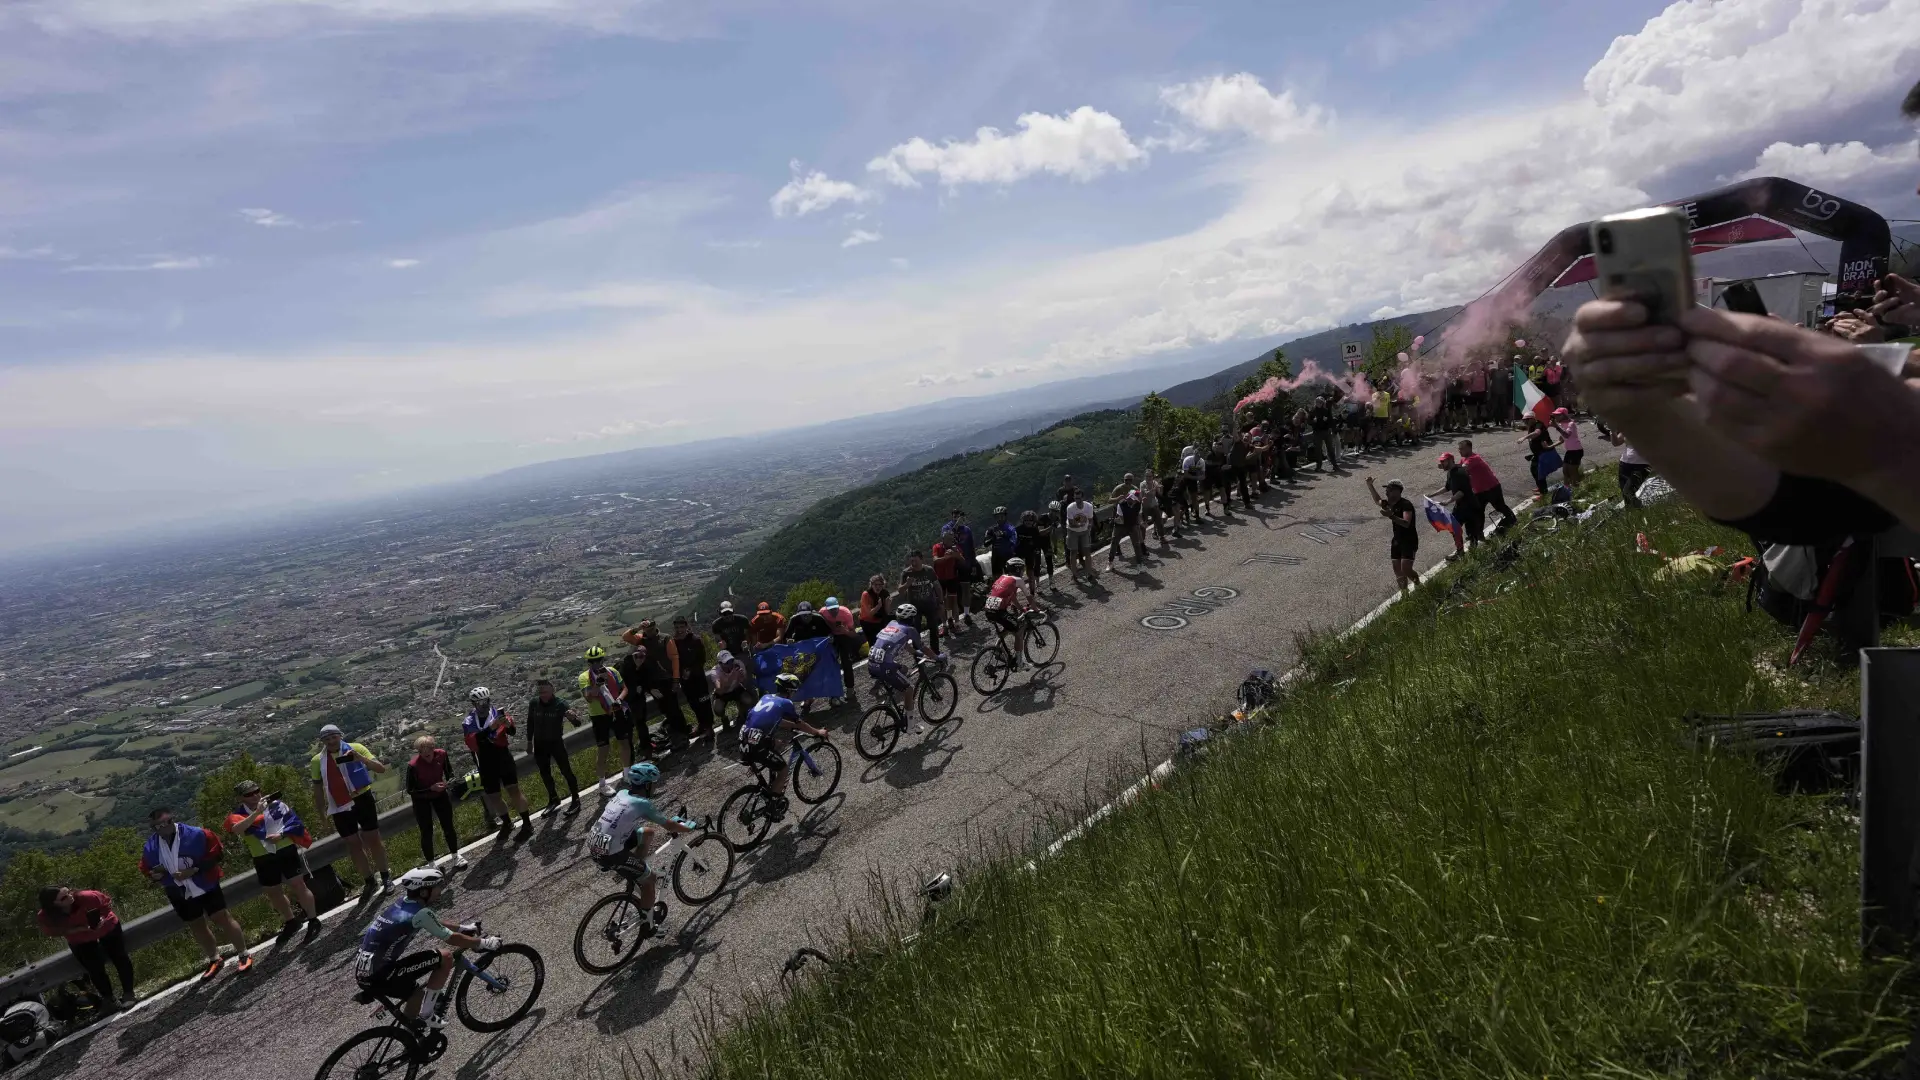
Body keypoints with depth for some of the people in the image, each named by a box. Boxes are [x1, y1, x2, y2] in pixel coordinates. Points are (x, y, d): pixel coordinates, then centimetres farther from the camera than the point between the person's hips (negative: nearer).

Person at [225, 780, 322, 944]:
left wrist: (281, 834, -19)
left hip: (285, 851, -3)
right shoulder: (237, 815, 0)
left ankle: (313, 921, 5)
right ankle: (291, 922, 37)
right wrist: (257, 812, -31)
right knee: (273, 893, 16)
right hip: (263, 859, 4)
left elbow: (294, 822, -4)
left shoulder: (275, 804, -3)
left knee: (297, 885, -6)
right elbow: (236, 829, -23)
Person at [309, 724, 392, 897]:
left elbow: (381, 768, -10)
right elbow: (317, 787, 14)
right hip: (339, 807, 3)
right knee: (353, 844, 9)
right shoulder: (317, 760, 3)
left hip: (362, 799, -3)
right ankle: (369, 882, 21)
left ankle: (386, 878, 16)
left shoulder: (355, 748, -6)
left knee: (373, 839, 4)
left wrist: (361, 758, -27)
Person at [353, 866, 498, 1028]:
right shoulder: (420, 913, -16)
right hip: (378, 975, -9)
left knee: (418, 995, 27)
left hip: (364, 972, 9)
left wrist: (463, 928, 32)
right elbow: (451, 939, -8)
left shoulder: (404, 903, 10)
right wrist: (483, 943, 4)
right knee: (446, 957, -7)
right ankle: (427, 1013, 3)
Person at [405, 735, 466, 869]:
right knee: (426, 832, -1)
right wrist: (430, 788, -33)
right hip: (421, 799, -3)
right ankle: (431, 865, 14)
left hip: (440, 793, 3)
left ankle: (456, 856, 23)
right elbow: (410, 791, -23)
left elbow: (449, 771, -3)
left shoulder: (441, 754, -24)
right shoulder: (413, 765, -33)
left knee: (448, 826, 7)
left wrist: (449, 780, -22)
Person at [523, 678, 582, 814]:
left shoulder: (560, 704, -19)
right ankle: (553, 798, 33)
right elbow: (530, 723, 7)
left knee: (566, 771, -3)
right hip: (540, 744, 4)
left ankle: (575, 800, 6)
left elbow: (577, 724, -24)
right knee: (545, 774, 15)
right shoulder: (533, 703, -9)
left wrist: (573, 717, -47)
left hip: (556, 742, -4)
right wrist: (529, 742, 11)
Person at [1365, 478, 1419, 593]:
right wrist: (1369, 485, 21)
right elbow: (1377, 499, 28)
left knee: (1406, 570, -15)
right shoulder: (1389, 503, 6)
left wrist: (1390, 516, -43)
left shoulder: (1406, 505, -19)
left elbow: (1406, 523, -33)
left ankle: (1418, 583, 14)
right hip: (1397, 541, 8)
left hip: (1409, 541, -8)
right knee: (1397, 571, 5)